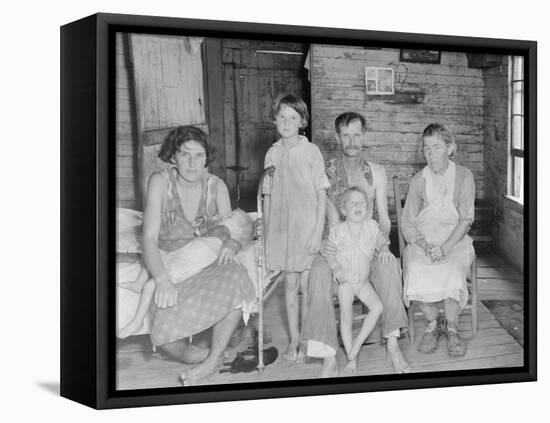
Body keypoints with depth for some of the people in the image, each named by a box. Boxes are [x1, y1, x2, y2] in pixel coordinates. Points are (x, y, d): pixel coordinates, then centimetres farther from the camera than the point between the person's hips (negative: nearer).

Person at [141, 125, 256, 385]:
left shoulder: (216, 186, 1)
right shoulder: (160, 182, -7)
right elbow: (149, 238, -14)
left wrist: (230, 245, -22)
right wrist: (162, 278, -31)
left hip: (208, 265, 3)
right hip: (169, 268, -2)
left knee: (235, 279, -34)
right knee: (164, 335, -32)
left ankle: (212, 360, -20)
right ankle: (192, 356, 0)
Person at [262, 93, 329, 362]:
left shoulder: (310, 151, -5)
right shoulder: (272, 154, 6)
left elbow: (321, 194, -5)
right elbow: (268, 196, 11)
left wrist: (318, 231, -11)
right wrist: (267, 233, 9)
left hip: (306, 227, -3)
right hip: (281, 227, 3)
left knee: (306, 285, 0)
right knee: (290, 284, 9)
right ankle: (294, 340, 18)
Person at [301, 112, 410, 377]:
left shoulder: (376, 173, 9)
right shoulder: (325, 172, 2)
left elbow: (383, 218, 5)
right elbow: (332, 218, -6)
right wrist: (327, 243, -26)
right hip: (336, 245, -1)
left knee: (389, 264, -33)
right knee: (319, 271, -35)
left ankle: (392, 344, -30)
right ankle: (329, 358, -39)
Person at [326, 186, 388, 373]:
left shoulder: (371, 226, -6)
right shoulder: (337, 230, -14)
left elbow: (381, 241, 8)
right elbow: (330, 252, -8)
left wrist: (384, 249, -12)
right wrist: (335, 267, -23)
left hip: (363, 279, 3)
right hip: (345, 280, -3)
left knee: (377, 307, -12)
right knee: (346, 314, -7)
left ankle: (358, 341, 3)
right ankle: (351, 357, 1)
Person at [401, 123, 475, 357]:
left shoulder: (463, 177, 2)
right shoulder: (419, 180, 6)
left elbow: (466, 219, -4)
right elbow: (408, 223, 4)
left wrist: (445, 247, -19)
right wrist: (425, 245, -16)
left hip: (455, 241, -1)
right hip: (422, 241, 1)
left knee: (451, 270, -33)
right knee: (416, 270, -31)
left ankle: (451, 328, -13)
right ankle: (433, 324, -10)